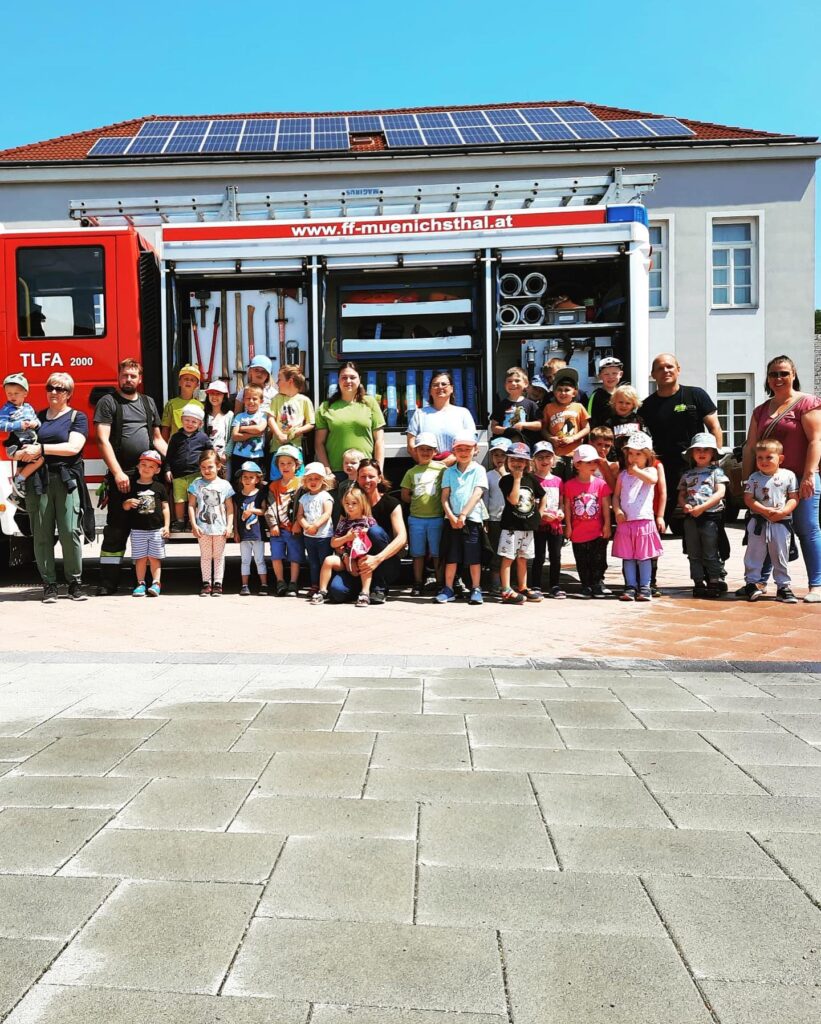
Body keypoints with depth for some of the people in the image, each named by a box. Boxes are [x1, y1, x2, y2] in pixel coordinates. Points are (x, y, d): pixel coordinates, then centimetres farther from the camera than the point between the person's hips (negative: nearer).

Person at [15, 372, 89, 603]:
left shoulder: (77, 417, 8)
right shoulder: (37, 417, 20)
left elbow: (73, 447, -7)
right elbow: (16, 450, 21)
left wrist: (41, 448, -13)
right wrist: (24, 453, -3)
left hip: (67, 480, -3)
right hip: (38, 481, 3)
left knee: (70, 532, -10)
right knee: (41, 534, -1)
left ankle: (75, 582, 0)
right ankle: (49, 584, 5)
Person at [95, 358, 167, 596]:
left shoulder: (148, 403, 18)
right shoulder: (108, 402, 2)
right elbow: (103, 440, -7)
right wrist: (118, 473, -15)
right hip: (121, 476, -4)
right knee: (116, 529, -4)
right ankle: (108, 582, -1)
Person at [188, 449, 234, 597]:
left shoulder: (224, 485, 2)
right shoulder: (197, 484, 2)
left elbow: (229, 508, 3)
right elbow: (191, 505, 1)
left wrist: (229, 526, -4)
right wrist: (194, 525, -7)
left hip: (220, 528, 0)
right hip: (203, 528, 0)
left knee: (219, 556, 5)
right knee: (205, 556, 8)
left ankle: (217, 583, 11)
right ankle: (206, 583, 14)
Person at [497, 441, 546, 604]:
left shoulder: (531, 479, 5)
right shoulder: (505, 480, -7)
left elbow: (543, 496, 16)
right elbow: (513, 500, -20)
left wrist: (540, 514, 8)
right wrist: (517, 479, -17)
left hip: (528, 526, 5)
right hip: (511, 526, -5)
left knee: (522, 558, 15)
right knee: (508, 558, -5)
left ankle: (522, 588, 25)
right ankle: (506, 591, -4)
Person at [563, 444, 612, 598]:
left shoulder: (601, 484, -5)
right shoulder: (569, 485, -5)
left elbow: (606, 506, 0)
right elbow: (567, 506, 0)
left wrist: (607, 525, -2)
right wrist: (568, 526, 0)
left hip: (597, 532, 0)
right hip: (578, 532, 0)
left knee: (598, 561, 5)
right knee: (582, 563, 10)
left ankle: (598, 585, 16)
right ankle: (585, 586, 22)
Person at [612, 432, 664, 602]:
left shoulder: (650, 470, 2)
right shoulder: (623, 474, 12)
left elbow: (653, 480, -23)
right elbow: (616, 495, 12)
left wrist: (636, 470, -14)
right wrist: (617, 511, -5)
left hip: (644, 520, -3)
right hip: (625, 521, 3)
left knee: (644, 556, 2)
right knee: (627, 556, 7)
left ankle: (645, 587, 9)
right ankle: (631, 586, 14)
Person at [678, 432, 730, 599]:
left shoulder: (716, 471, 2)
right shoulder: (687, 474, 14)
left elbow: (720, 493, -8)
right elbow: (681, 495, 14)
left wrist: (701, 508, -16)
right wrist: (684, 505, -9)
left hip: (711, 516, -4)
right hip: (691, 517, 4)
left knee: (711, 553, -1)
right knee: (694, 554, 8)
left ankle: (715, 582, 9)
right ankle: (699, 583, 16)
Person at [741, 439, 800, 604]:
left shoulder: (789, 476, 0)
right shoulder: (754, 478, 0)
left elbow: (794, 498, -1)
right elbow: (748, 499, -5)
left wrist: (782, 512, -17)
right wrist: (765, 510, -18)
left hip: (781, 523, 0)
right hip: (758, 522, 0)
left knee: (781, 557, 7)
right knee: (754, 555, 2)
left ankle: (783, 586, 15)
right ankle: (751, 583, 9)